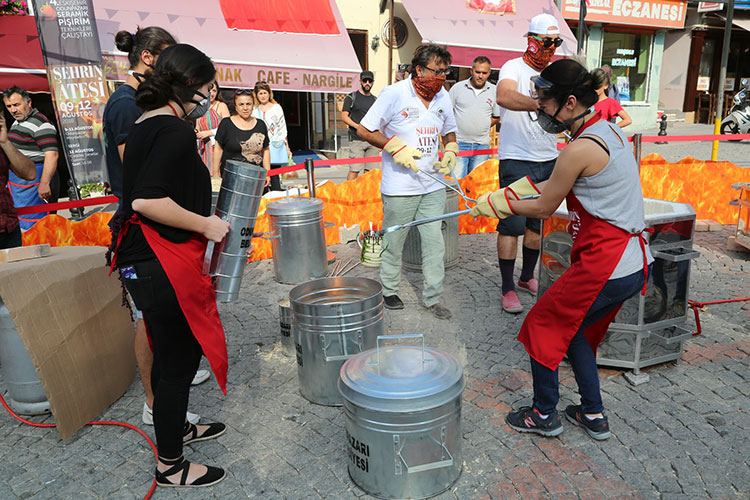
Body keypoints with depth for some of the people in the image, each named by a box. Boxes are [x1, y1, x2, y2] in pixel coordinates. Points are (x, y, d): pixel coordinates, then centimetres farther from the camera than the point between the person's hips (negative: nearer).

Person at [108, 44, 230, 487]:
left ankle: (177, 426, 44)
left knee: (175, 351, 24)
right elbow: (146, 200, -27)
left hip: (143, 260, 10)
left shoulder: (145, 126, 13)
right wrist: (205, 224, -18)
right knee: (177, 359, 3)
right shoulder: (174, 131, -17)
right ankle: (171, 465, 22)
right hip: (163, 266, -10)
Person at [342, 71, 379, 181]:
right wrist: (357, 126, -16)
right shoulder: (351, 97, 5)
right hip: (357, 140, -4)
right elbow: (344, 117, -1)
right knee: (354, 170, -10)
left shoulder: (375, 100, 18)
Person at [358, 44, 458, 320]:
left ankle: (433, 298, 16)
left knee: (435, 242, 4)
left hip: (433, 185, 5)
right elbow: (364, 130, -7)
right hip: (399, 186, -4)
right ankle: (389, 291, 28)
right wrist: (396, 148, -16)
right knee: (394, 242, 8)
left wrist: (450, 153, 3)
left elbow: (449, 131, 24)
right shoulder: (394, 94, -9)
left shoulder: (443, 96, 8)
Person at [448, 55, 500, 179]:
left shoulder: (494, 91, 9)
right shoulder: (457, 88, 4)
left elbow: (497, 117, 17)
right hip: (459, 143, -2)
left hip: (482, 144, 2)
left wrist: (482, 126, 6)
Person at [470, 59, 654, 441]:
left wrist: (496, 206, 5)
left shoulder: (581, 148, -19)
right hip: (633, 264, 10)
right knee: (573, 330, 23)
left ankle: (544, 415, 24)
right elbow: (551, 186, 18)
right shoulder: (607, 131, 12)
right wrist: (503, 195, 16)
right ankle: (593, 415, 34)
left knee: (544, 325, 8)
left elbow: (544, 207, -9)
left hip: (604, 265, -10)